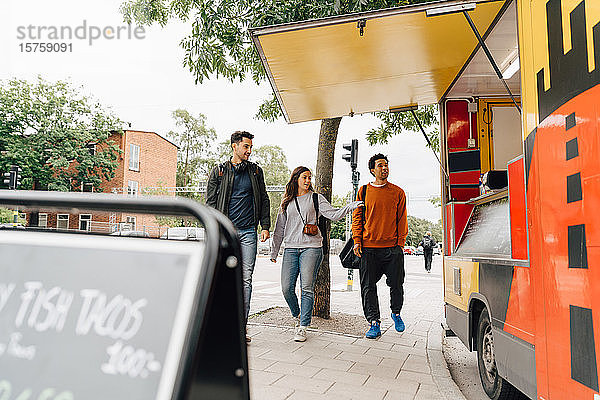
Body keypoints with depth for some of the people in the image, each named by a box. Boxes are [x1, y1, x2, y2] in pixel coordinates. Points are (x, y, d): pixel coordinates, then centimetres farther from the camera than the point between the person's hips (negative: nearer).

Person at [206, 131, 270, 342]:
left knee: (246, 279, 0)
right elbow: (211, 202, 4)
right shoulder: (219, 171, 6)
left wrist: (265, 226, 5)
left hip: (248, 232, 2)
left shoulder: (255, 171, 13)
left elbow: (264, 200, 15)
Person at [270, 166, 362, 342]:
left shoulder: (316, 198, 10)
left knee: (307, 288, -8)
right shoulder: (286, 202, 17)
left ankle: (302, 326, 1)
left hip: (311, 247, -2)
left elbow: (334, 214, -2)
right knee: (287, 288, -3)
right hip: (291, 249, 3)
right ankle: (298, 316, 23)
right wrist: (274, 251, 18)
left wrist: (352, 206, -17)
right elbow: (280, 228, 19)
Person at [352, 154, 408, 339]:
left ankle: (396, 313, 31)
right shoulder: (364, 191, 9)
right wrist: (357, 240, 0)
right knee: (368, 287, 1)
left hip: (392, 247, 0)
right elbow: (357, 217, 9)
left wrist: (400, 243, -1)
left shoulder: (397, 192, 8)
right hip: (368, 247, 1)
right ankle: (374, 323, 11)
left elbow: (402, 220, 7)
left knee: (396, 284, 4)